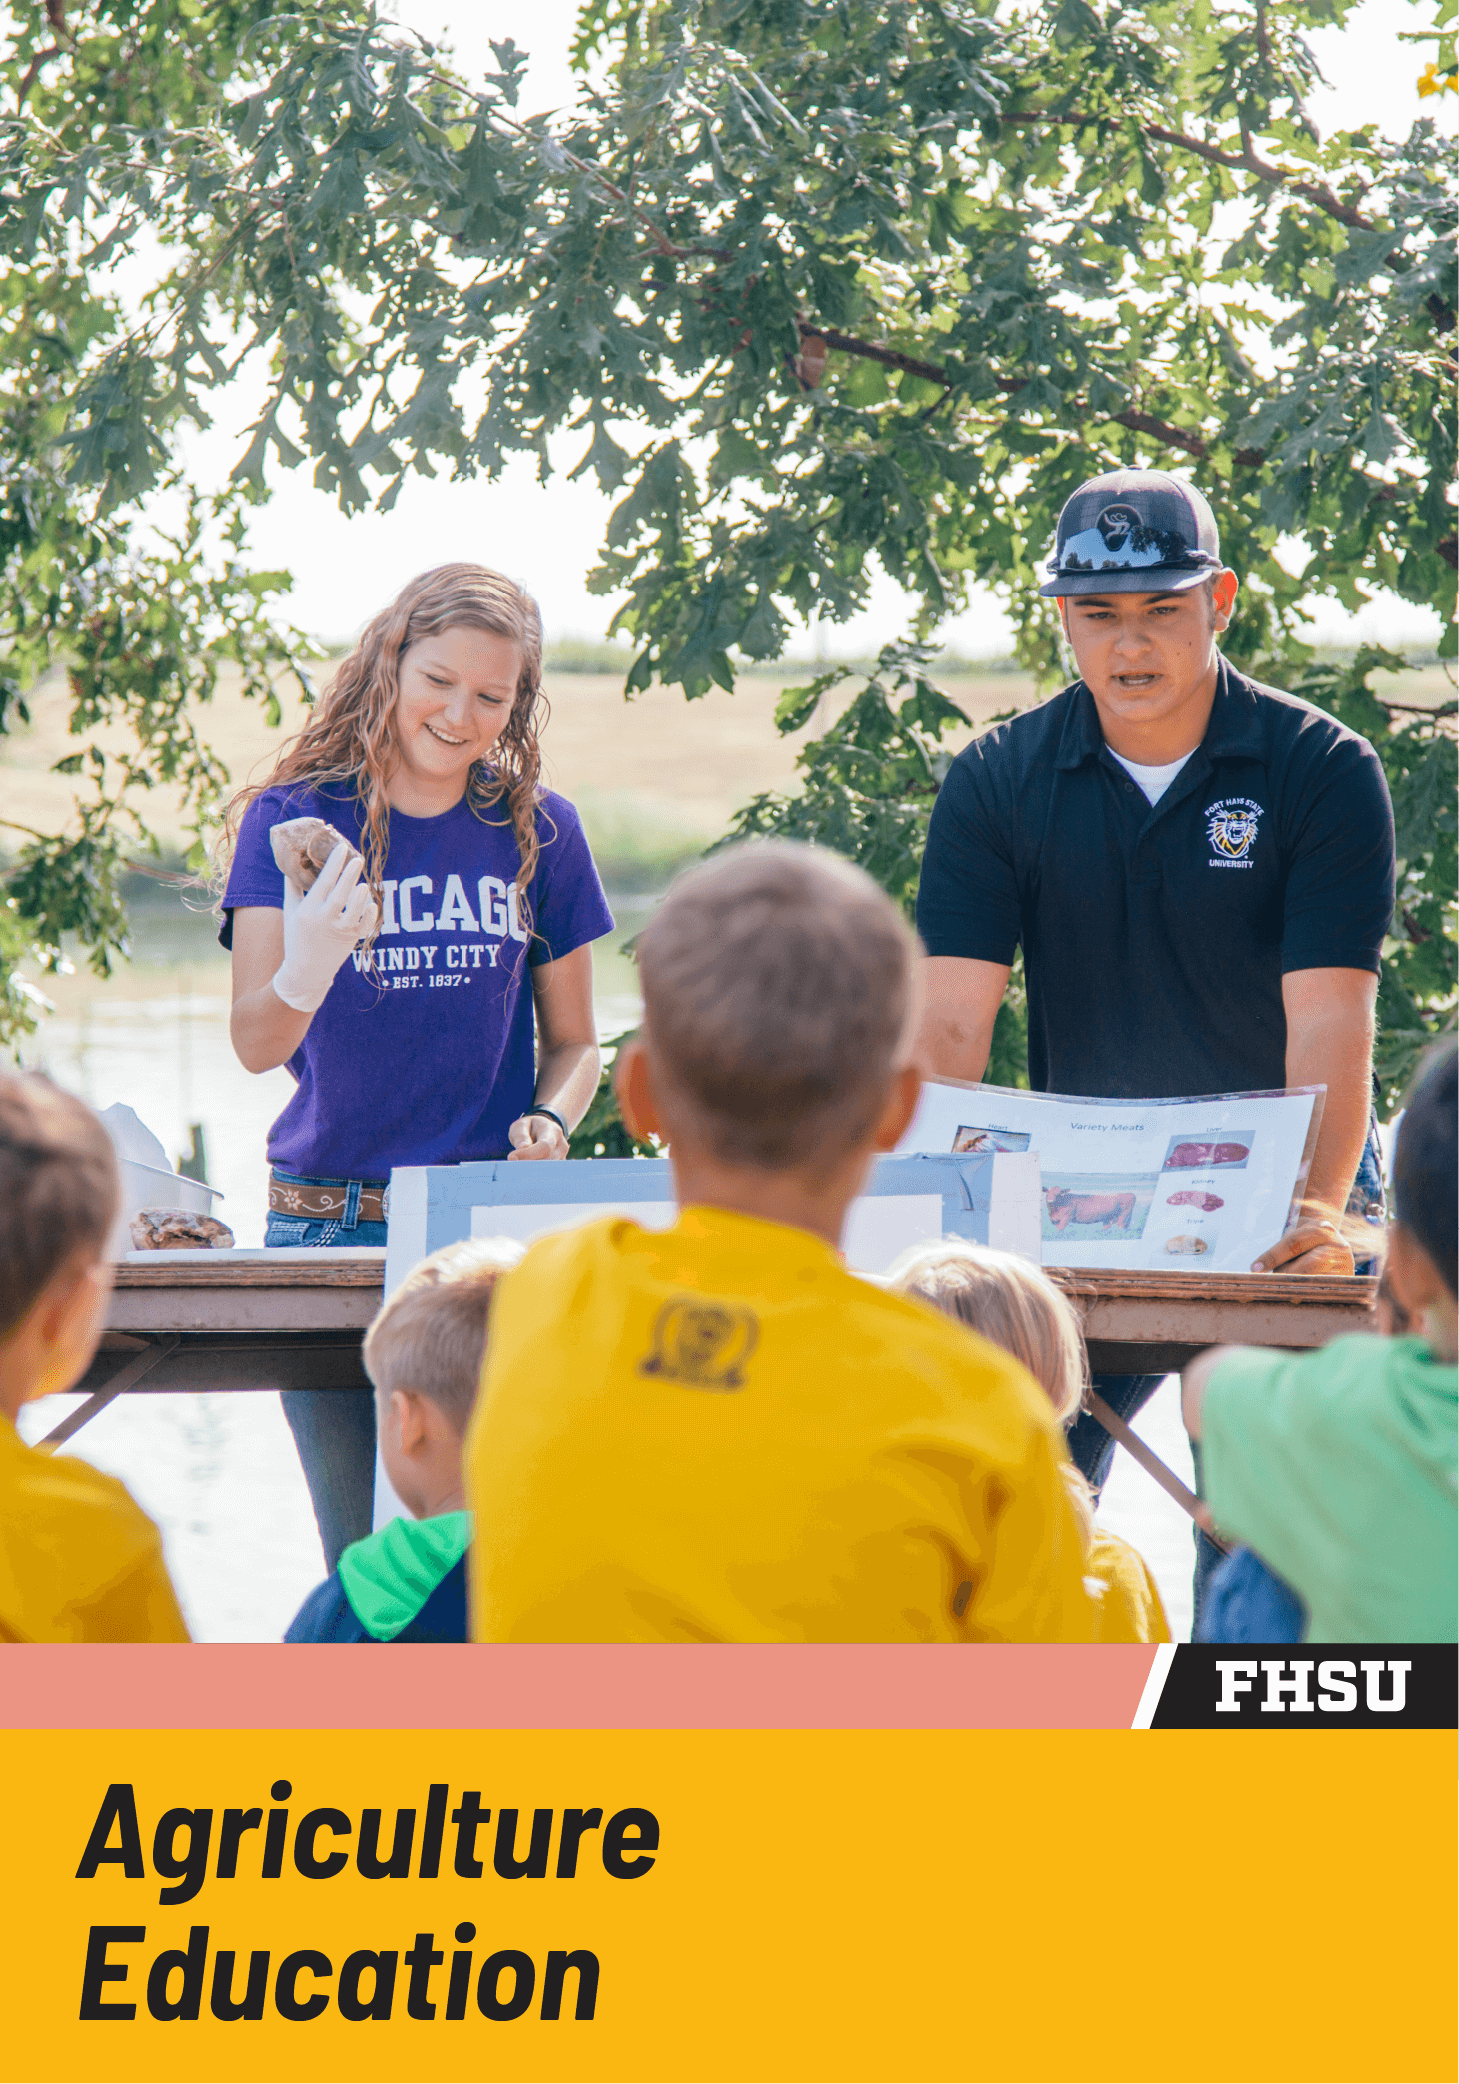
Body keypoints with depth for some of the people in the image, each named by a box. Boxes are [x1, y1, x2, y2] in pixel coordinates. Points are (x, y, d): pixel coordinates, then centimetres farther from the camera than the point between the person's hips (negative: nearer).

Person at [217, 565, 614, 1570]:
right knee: (364, 1568, 1)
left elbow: (575, 1041, 14)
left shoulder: (538, 829, 5)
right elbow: (254, 1044, -11)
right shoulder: (290, 819, 0)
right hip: (327, 1223, 0)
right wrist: (304, 973, -32)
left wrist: (549, 1125, -8)